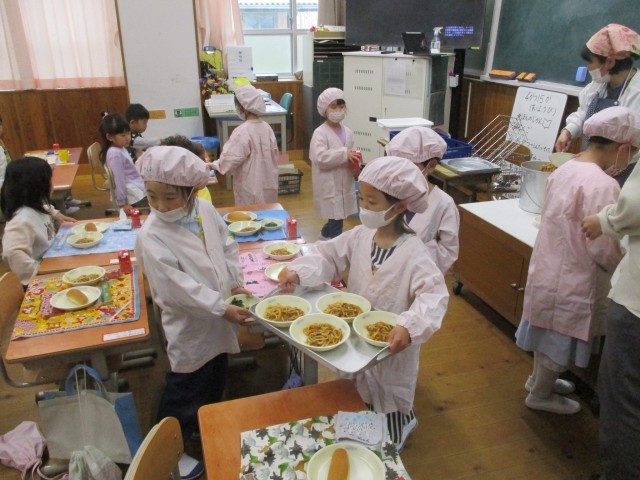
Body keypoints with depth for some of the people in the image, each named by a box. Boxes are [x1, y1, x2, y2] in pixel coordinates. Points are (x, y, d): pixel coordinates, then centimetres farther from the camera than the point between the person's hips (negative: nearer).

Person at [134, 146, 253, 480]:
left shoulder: (206, 210, -7)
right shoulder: (151, 237, -26)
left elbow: (227, 246, 7)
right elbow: (180, 289, -27)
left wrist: (236, 284, -1)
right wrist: (222, 309, -25)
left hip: (219, 320, 7)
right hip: (191, 329, -6)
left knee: (216, 381, 26)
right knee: (186, 392, 11)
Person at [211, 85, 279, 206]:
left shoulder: (242, 131, -20)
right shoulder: (266, 127, 0)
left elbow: (230, 159, -19)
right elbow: (274, 154, 8)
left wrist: (214, 164, -1)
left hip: (250, 187, -6)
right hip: (268, 184, 7)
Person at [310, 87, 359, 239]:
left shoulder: (347, 131, 8)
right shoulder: (320, 133, -13)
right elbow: (320, 158, -25)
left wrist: (354, 161, -1)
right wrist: (344, 154, -27)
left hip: (345, 183, 7)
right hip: (329, 186, -7)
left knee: (336, 218, 17)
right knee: (336, 220, -6)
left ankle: (325, 236, 43)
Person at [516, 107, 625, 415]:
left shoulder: (565, 170, 1)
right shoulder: (602, 185, -25)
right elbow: (603, 249, -22)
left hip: (549, 266, 8)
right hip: (573, 277, -8)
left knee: (550, 331, 25)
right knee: (562, 338, 12)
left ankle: (539, 377, 46)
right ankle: (540, 395, 31)